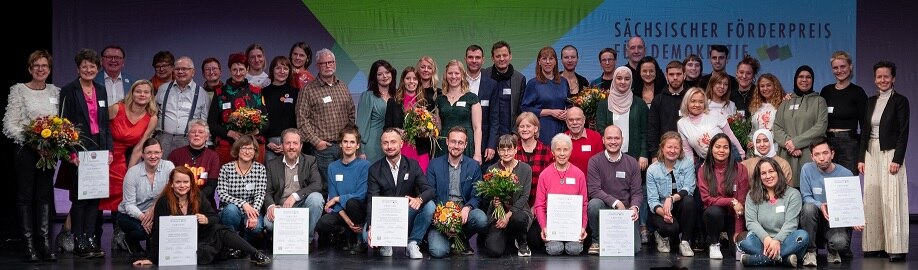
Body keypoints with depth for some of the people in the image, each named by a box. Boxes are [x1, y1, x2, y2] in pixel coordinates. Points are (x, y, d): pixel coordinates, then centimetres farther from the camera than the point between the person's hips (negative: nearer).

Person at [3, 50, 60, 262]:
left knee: (45, 194, 6)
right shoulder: (19, 90, -4)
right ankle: (29, 244, 6)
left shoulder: (55, 91, 9)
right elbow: (10, 125, -8)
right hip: (26, 149, -4)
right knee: (25, 195, 2)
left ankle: (45, 242, 10)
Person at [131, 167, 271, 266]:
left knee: (220, 231, -24)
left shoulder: (197, 197, 0)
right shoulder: (163, 202, -12)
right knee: (201, 254, -35)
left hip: (200, 237, 4)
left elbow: (214, 216, -3)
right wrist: (151, 259, -16)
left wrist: (207, 220, -27)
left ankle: (256, 255, -28)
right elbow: (157, 231, -14)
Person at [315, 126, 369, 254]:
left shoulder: (365, 165, -6)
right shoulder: (333, 167, 6)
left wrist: (337, 199, -8)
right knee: (322, 224, -28)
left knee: (351, 202, -37)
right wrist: (346, 219, -15)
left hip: (360, 210, -3)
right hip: (340, 211, 3)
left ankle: (357, 239, -10)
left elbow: (362, 195, -13)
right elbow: (332, 197, 0)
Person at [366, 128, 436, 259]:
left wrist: (419, 199, -34)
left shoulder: (412, 165, 2)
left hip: (408, 215, 1)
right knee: (368, 234, -31)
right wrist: (371, 227, -29)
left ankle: (412, 243, -9)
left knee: (429, 205, -27)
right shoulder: (375, 169, -1)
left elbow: (430, 190, -8)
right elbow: (372, 200, -11)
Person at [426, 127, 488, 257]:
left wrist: (467, 208, -18)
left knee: (481, 219, -33)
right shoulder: (434, 165, 6)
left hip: (464, 211, 2)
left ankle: (462, 239, 2)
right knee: (438, 251, -26)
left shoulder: (474, 166, 8)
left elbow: (476, 196, 5)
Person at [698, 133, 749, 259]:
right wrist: (732, 202, -23)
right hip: (714, 215, 0)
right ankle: (714, 244, -8)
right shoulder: (704, 170, -3)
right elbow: (706, 199, -9)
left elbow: (741, 201, -8)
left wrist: (738, 231, -14)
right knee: (713, 211, -36)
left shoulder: (739, 169, -6)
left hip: (733, 216, 0)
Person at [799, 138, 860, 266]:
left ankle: (832, 251, 11)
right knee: (809, 207, -34)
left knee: (841, 243, -33)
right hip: (816, 220, 1)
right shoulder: (807, 169, -5)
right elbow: (806, 197, -7)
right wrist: (820, 206, -28)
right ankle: (810, 251, -13)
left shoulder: (846, 174, -5)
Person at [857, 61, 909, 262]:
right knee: (871, 199, 4)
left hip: (891, 154, -5)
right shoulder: (871, 102, 13)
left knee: (891, 200, -8)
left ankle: (896, 247, -6)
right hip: (871, 154, 5)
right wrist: (861, 158, 7)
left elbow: (903, 132, -8)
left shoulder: (900, 101, -3)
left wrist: (897, 159, -15)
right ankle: (875, 245, 9)